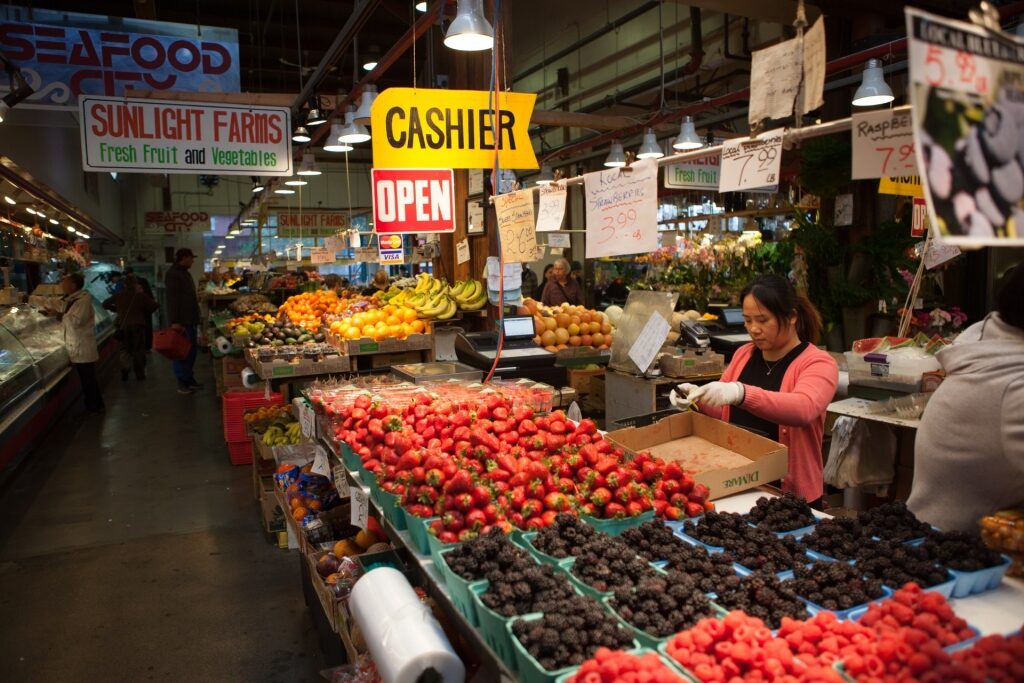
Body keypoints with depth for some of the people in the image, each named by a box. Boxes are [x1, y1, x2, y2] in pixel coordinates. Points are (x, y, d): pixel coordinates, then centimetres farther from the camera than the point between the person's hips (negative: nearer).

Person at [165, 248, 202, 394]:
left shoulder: (184, 272, 16)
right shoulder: (173, 274, -15)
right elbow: (172, 299, -21)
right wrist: (174, 321, -25)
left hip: (190, 319, 10)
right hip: (181, 321, -10)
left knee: (191, 350, 13)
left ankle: (189, 379, 22)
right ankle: (182, 383, 3)